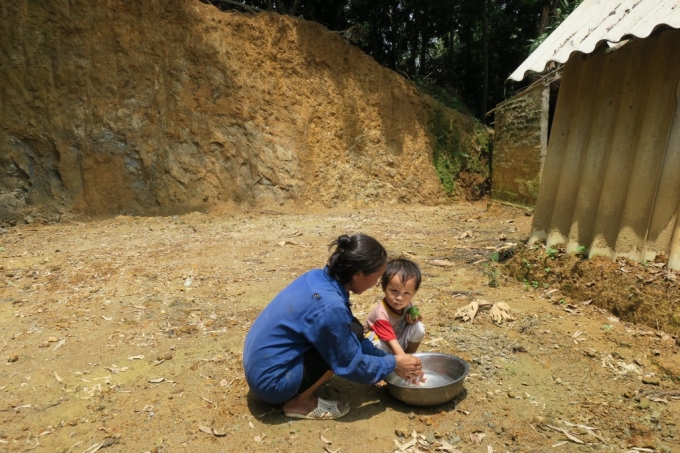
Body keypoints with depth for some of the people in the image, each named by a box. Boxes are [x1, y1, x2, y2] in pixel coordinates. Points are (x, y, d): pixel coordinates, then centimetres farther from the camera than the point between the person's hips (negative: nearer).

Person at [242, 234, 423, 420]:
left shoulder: (319, 277, -3)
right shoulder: (329, 306, -28)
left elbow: (351, 339, 11)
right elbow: (351, 365, -15)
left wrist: (388, 359, 9)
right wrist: (393, 363, 0)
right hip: (271, 380, -8)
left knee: (348, 334, 8)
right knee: (353, 334, -14)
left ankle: (300, 391, 13)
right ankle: (300, 402, -1)